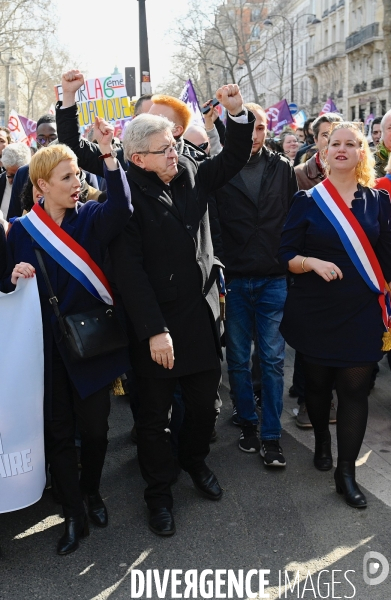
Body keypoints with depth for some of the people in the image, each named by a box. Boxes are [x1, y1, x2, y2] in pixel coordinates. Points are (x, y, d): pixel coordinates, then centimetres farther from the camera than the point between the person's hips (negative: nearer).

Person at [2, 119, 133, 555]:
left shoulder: (91, 218, -2)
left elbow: (121, 208, -24)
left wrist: (107, 154, -31)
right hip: (47, 349, 1)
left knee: (94, 425, 11)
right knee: (58, 431, 9)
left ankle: (91, 492, 38)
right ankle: (74, 514, 26)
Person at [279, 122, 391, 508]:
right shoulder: (307, 201, 0)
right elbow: (286, 256, -3)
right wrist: (312, 262, -22)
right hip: (315, 312, 0)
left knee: (354, 389, -1)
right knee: (317, 382, 13)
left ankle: (346, 473, 12)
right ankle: (322, 442, 40)